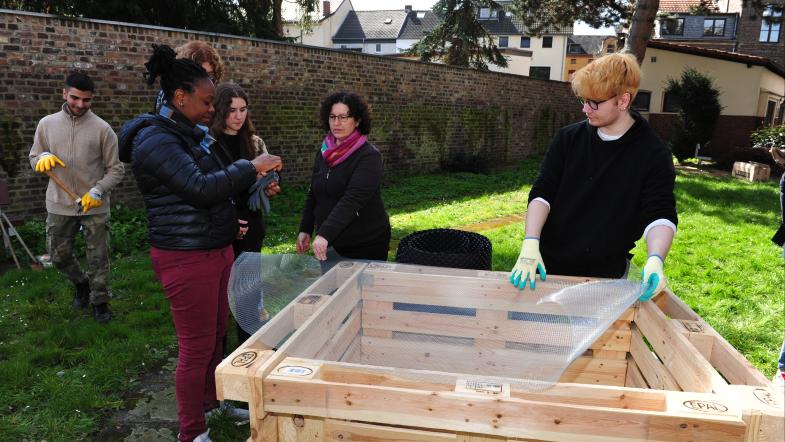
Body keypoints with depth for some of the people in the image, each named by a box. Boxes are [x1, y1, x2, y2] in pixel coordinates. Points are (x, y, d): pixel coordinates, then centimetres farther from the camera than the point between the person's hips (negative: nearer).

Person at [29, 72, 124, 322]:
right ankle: (81, 284, 41)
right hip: (59, 205, 3)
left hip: (94, 207, -3)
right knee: (58, 255, 14)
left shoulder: (102, 129, -7)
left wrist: (98, 191, -17)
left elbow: (115, 169, -4)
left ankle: (99, 301, 23)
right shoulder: (47, 124, 3)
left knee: (98, 258, 4)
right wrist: (42, 158, -12)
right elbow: (33, 160, 12)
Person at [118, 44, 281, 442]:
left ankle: (211, 400, 42)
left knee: (217, 332, 21)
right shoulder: (154, 140, -17)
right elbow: (199, 188, -26)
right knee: (197, 346, 2)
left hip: (216, 249, 9)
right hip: (186, 258, -9)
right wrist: (250, 168, -19)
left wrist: (254, 183, 16)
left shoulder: (189, 134, 13)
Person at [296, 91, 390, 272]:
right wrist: (305, 230, 9)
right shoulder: (324, 152, 7)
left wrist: (324, 234, -35)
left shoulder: (369, 156, -15)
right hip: (331, 243, 6)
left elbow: (352, 200, -27)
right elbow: (313, 194, 15)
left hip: (365, 244, -6)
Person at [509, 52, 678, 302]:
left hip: (606, 275, -2)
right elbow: (542, 192, -6)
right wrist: (530, 244, -21)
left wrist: (655, 260, -33)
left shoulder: (653, 155, -8)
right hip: (547, 265, 2)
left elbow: (660, 214, -13)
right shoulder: (568, 138, -1)